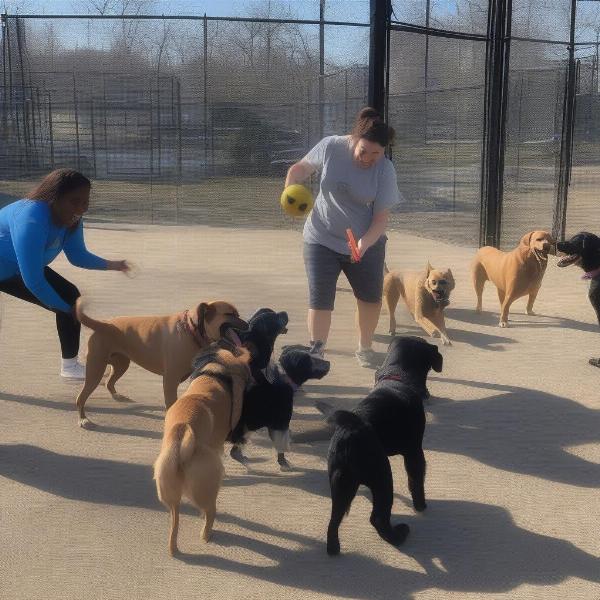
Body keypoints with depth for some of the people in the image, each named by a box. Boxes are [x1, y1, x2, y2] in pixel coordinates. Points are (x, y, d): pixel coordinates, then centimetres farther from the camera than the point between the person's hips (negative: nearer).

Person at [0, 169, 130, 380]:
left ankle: (70, 365, 14)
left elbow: (78, 256, 6)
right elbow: (32, 279, -35)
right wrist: (66, 309, -23)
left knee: (70, 298, 2)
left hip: (22, 271, 8)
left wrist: (111, 265, -12)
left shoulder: (71, 221, -12)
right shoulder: (31, 219, -37)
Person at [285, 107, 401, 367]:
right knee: (320, 299, -8)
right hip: (322, 240, -1)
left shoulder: (385, 170, -16)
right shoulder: (331, 147, -16)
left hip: (365, 243, 1)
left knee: (371, 297, 11)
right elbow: (302, 168, 2)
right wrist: (290, 189, -18)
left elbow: (381, 217, -16)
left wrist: (365, 242, -34)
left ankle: (365, 348, 33)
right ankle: (315, 352, 3)